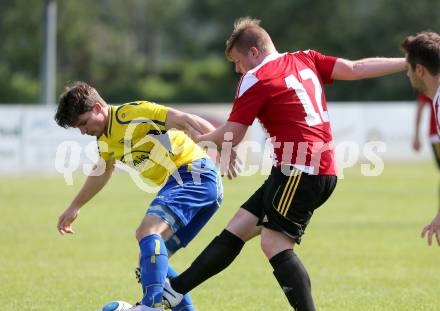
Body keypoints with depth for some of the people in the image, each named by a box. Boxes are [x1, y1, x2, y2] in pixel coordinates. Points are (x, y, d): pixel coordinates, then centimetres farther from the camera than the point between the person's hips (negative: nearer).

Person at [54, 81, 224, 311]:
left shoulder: (134, 113, -13)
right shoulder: (105, 140, 16)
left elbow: (186, 121, -21)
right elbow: (101, 172, 37)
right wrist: (75, 207, 47)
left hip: (194, 174, -10)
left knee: (148, 230, -28)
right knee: (152, 260, 8)